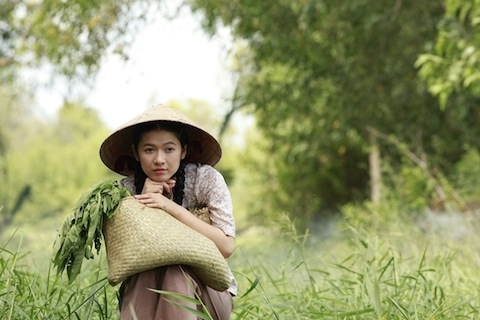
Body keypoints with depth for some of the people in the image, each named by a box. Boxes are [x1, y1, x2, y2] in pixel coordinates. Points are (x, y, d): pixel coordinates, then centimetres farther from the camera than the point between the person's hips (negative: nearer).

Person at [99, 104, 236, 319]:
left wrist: (172, 208, -26)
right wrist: (143, 205, -23)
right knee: (144, 274, -31)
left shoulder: (205, 179, -12)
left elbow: (226, 246, -20)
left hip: (208, 294, -2)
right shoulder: (126, 189, -5)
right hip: (145, 294, 2)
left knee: (176, 272, -33)